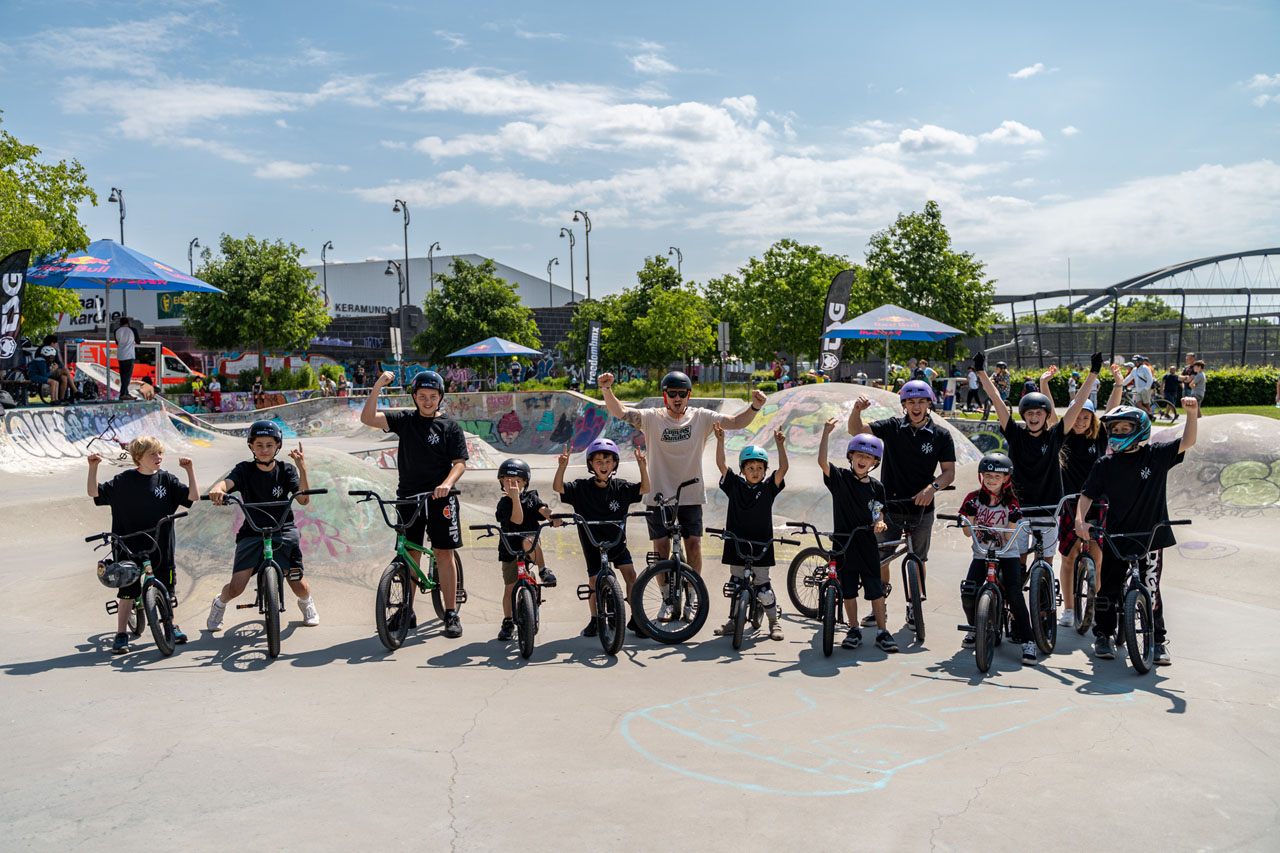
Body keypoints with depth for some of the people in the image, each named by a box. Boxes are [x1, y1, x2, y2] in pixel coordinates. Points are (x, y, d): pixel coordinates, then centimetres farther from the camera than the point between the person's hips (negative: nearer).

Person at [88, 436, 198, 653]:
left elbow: (193, 496, -5)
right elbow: (95, 492, -3)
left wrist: (190, 469, -11)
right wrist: (93, 467, -13)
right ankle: (121, 634, 14)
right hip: (130, 546, -2)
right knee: (127, 591, 2)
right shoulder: (124, 480, -3)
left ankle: (171, 625, 31)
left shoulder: (166, 479, 0)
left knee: (166, 589, 11)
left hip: (160, 546, 2)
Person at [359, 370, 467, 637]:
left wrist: (447, 483, -21)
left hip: (439, 497, -2)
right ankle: (407, 612, 16)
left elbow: (460, 463, -2)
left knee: (444, 554, -3)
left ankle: (451, 614, 4)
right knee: (410, 555, 5)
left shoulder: (450, 426, 3)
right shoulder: (405, 421, 7)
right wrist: (378, 386, -15)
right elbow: (368, 419, -5)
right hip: (408, 496, 2)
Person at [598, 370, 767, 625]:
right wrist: (607, 388, -35)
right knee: (661, 547, 2)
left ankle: (689, 600, 13)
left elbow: (736, 422, -10)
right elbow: (619, 412, -17)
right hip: (659, 494, 0)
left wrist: (755, 406, -28)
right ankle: (668, 600, 18)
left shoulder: (701, 418, -2)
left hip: (691, 494, 1)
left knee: (694, 544, -3)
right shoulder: (652, 418, -6)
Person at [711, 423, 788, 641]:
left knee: (763, 586, 2)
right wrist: (720, 439, -14)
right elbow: (721, 464, -5)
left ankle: (774, 621, 16)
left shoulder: (769, 487, 0)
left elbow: (783, 468, -11)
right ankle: (735, 620, 23)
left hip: (761, 547, -1)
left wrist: (780, 444, -21)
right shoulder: (734, 485, 2)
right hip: (736, 545, 2)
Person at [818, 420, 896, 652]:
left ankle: (882, 632, 14)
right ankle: (854, 630, 22)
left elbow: (878, 512, 11)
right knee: (848, 591, 8)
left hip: (867, 546, 1)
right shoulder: (840, 478, -5)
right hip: (843, 545, -1)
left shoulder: (876, 487, 2)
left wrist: (879, 523, -12)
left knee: (875, 590, 3)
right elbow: (822, 461, -21)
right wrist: (826, 434, -27)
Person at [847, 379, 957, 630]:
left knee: (919, 559, 9)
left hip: (921, 507, 0)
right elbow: (856, 430, -10)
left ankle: (914, 607, 23)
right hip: (890, 504, 0)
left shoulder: (941, 436, -2)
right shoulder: (892, 427, -2)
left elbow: (949, 471, -2)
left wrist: (933, 487, -21)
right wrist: (857, 410, -30)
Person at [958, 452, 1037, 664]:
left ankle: (1027, 641, -9)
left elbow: (1009, 537, -8)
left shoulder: (1011, 503, -4)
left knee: (1014, 594, -21)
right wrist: (967, 523, -24)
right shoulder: (974, 498, -1)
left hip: (1007, 554, -1)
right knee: (968, 593, -16)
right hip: (981, 554, 2)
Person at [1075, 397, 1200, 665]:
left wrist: (1192, 412, -20)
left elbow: (1187, 442, -6)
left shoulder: (1156, 455, 0)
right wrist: (1080, 520, -14)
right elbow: (1087, 494, 1)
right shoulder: (1105, 464, 0)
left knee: (1151, 590, 4)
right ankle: (1103, 635, 22)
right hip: (1115, 537, 1)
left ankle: (1158, 640, 18)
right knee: (1108, 588, 6)